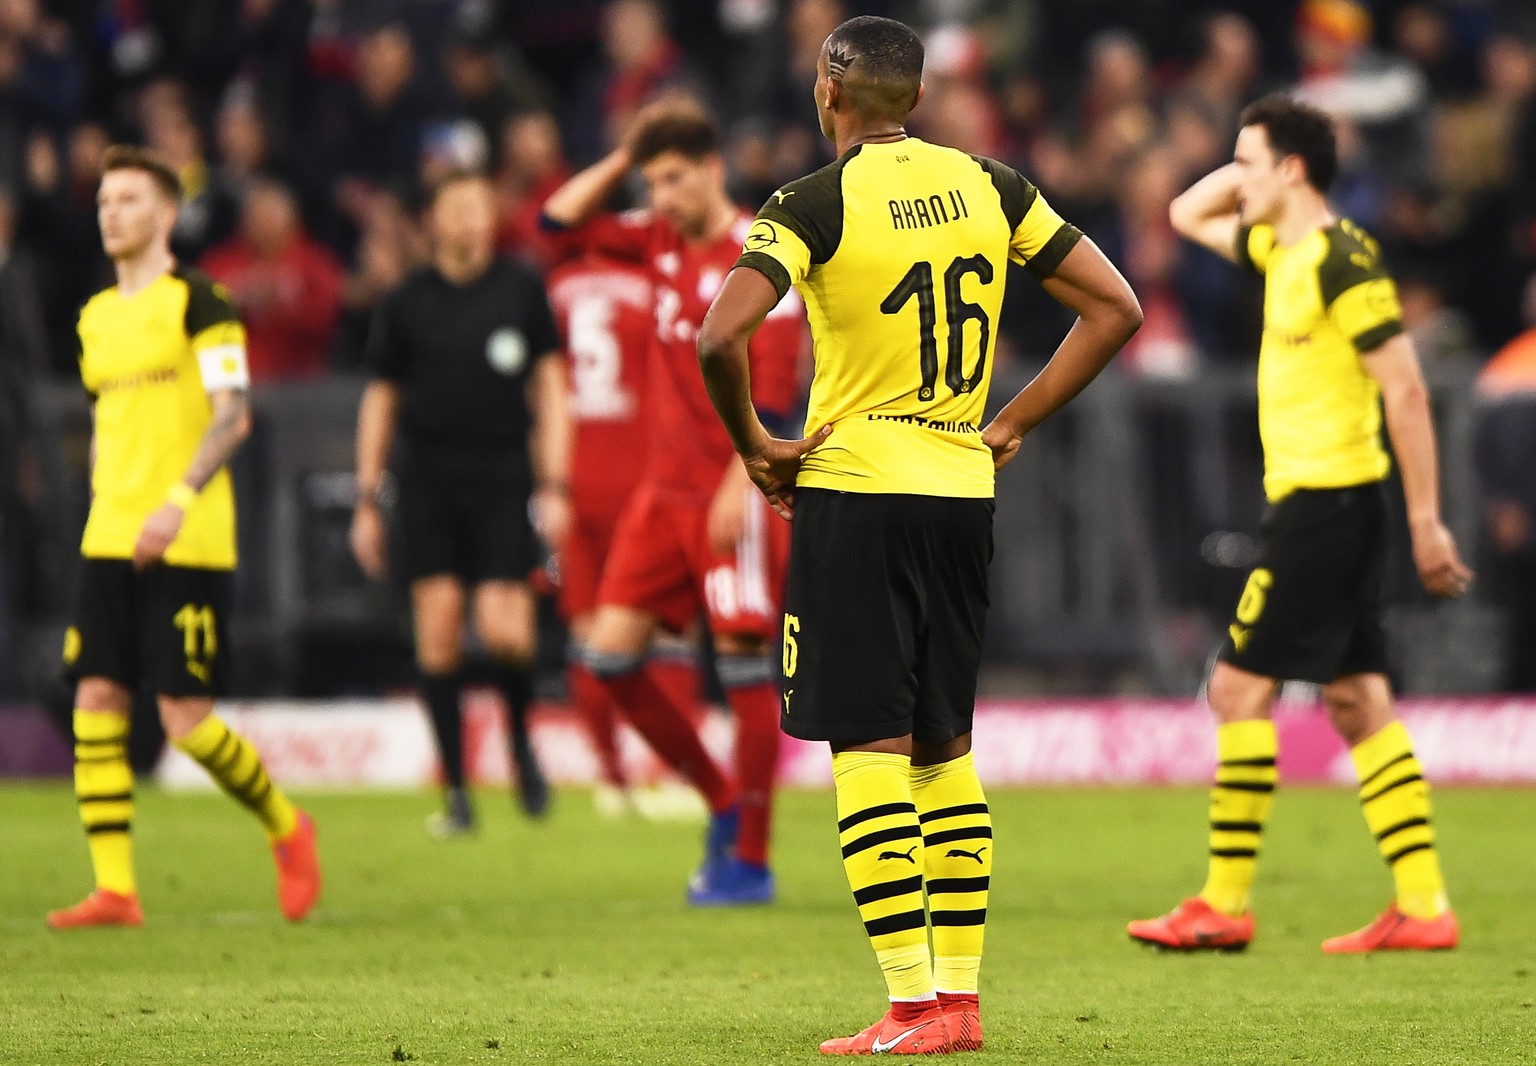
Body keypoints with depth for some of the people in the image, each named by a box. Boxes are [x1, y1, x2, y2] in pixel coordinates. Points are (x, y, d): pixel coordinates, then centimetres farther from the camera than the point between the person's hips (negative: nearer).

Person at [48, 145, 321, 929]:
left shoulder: (196, 303, -6)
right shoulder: (96, 317, 16)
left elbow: (232, 415, -13)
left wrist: (180, 499, -24)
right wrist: (106, 509, 18)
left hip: (189, 543, -7)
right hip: (110, 541, 7)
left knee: (187, 718, -8)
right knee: (95, 700, -5)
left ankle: (285, 828, 17)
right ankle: (114, 889, -4)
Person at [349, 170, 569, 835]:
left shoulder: (522, 290, 5)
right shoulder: (406, 304, 6)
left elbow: (549, 388, 7)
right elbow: (380, 399, 13)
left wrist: (554, 485, 0)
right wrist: (367, 499, 9)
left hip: (502, 480, -1)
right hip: (427, 480, 1)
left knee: (504, 631, -13)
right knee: (438, 627, -7)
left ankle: (520, 736, 18)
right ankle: (456, 790, 1)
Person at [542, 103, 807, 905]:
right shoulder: (661, 240, 11)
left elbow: (774, 385, -16)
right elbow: (562, 218, 19)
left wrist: (741, 486, -22)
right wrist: (624, 158, 9)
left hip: (732, 492, -8)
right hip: (666, 487, 8)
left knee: (744, 664, -4)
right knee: (610, 654, 2)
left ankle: (750, 860, 1)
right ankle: (722, 804, 15)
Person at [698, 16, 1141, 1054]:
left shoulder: (816, 205, -10)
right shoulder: (991, 187, 5)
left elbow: (720, 338, -23)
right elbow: (1115, 309, 7)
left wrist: (756, 446, -7)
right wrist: (1011, 424, 10)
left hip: (854, 490, -5)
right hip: (963, 495, 5)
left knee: (868, 745, -3)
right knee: (945, 746, 14)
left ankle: (912, 1004, -9)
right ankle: (962, 996, 14)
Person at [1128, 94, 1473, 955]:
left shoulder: (1342, 258, -15)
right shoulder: (1283, 248, 13)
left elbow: (1406, 390, -18)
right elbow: (1188, 216, 30)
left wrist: (1427, 520, -20)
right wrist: (1250, 172, 12)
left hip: (1324, 499, -10)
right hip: (1318, 499, 10)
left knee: (1240, 687, -7)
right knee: (1358, 700, 7)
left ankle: (1225, 906, -5)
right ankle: (1423, 906, 5)